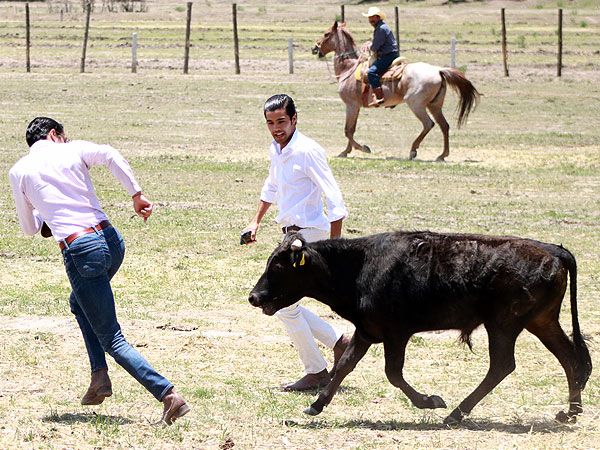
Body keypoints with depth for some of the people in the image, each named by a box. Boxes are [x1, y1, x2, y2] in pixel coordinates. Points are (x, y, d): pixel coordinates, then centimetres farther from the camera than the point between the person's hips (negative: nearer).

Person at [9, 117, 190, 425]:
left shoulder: (19, 172, 11)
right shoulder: (74, 150, 11)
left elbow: (29, 229, 21)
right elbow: (111, 155, -12)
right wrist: (136, 194, -8)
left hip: (80, 249, -4)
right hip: (110, 239, 4)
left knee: (112, 339, -1)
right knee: (79, 303, 32)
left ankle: (169, 395, -14)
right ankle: (100, 374, 17)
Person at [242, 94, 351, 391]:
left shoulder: (307, 151, -17)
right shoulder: (276, 149, 10)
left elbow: (334, 198, -20)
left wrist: (334, 245, -23)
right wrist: (256, 222, 31)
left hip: (309, 233, -9)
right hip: (291, 234, 9)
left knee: (285, 306, -8)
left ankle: (317, 373, 4)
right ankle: (338, 343, 20)